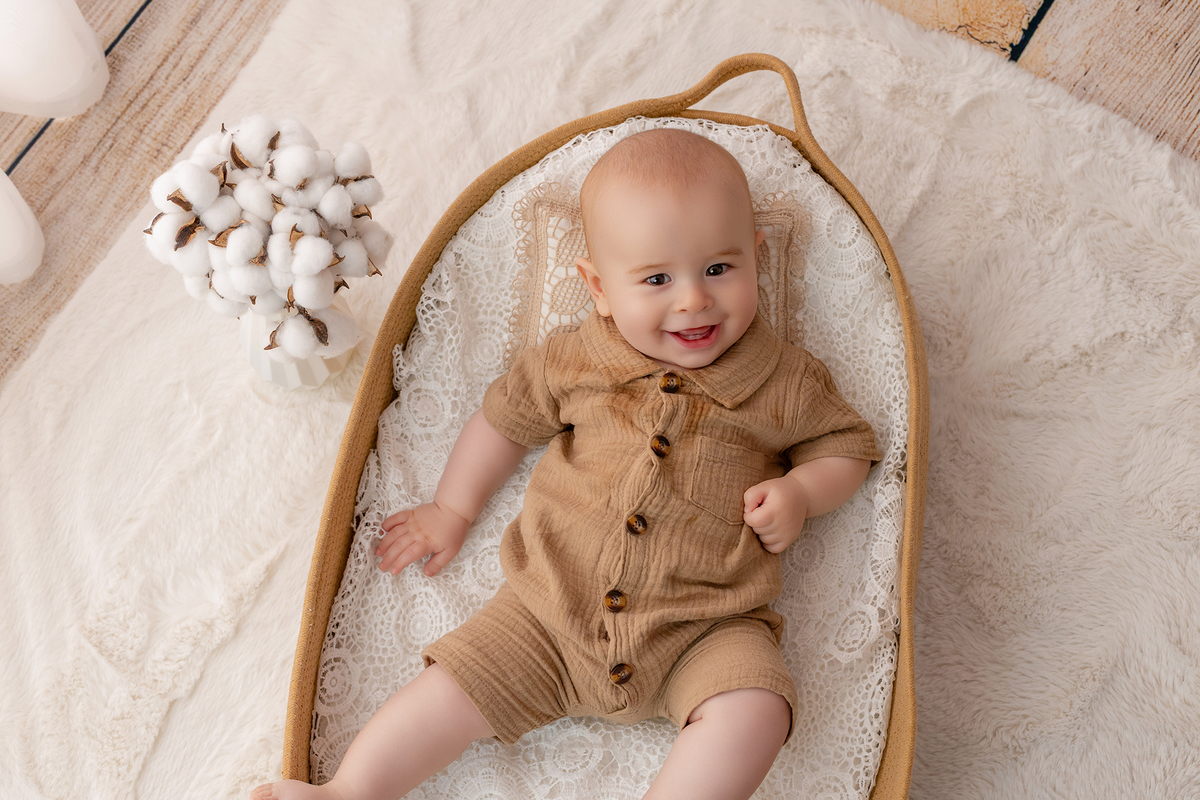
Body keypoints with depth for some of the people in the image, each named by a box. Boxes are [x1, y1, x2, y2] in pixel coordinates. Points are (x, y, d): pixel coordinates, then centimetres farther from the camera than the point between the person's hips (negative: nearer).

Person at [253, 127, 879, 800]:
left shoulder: (786, 380, -1)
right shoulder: (575, 362, 2)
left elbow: (846, 441, 13)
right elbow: (506, 416, 17)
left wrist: (800, 492, -8)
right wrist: (454, 509, 19)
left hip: (703, 630, -1)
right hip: (554, 607, 2)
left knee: (755, 712, -27)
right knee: (460, 684, -4)